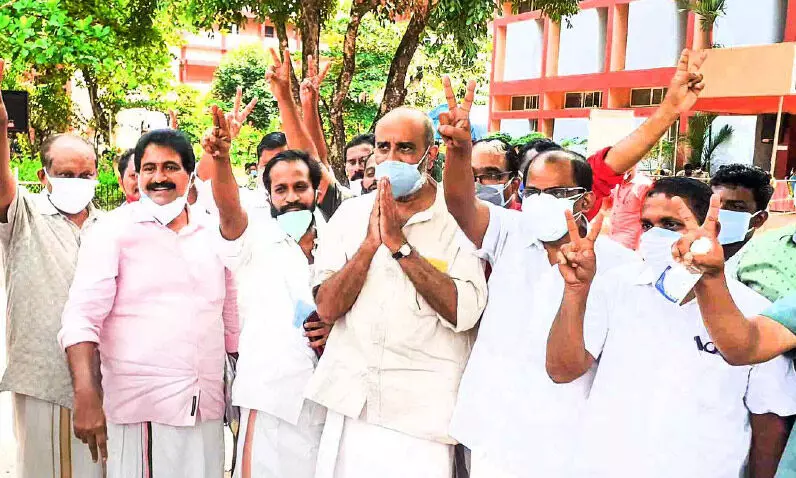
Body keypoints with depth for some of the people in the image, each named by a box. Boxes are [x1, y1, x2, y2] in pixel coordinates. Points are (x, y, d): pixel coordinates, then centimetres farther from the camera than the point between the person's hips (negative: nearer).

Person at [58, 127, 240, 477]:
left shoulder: (213, 232, 9)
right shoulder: (113, 230, -2)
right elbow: (82, 317, -10)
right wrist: (87, 398, -21)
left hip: (207, 406, 4)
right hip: (139, 408, -4)